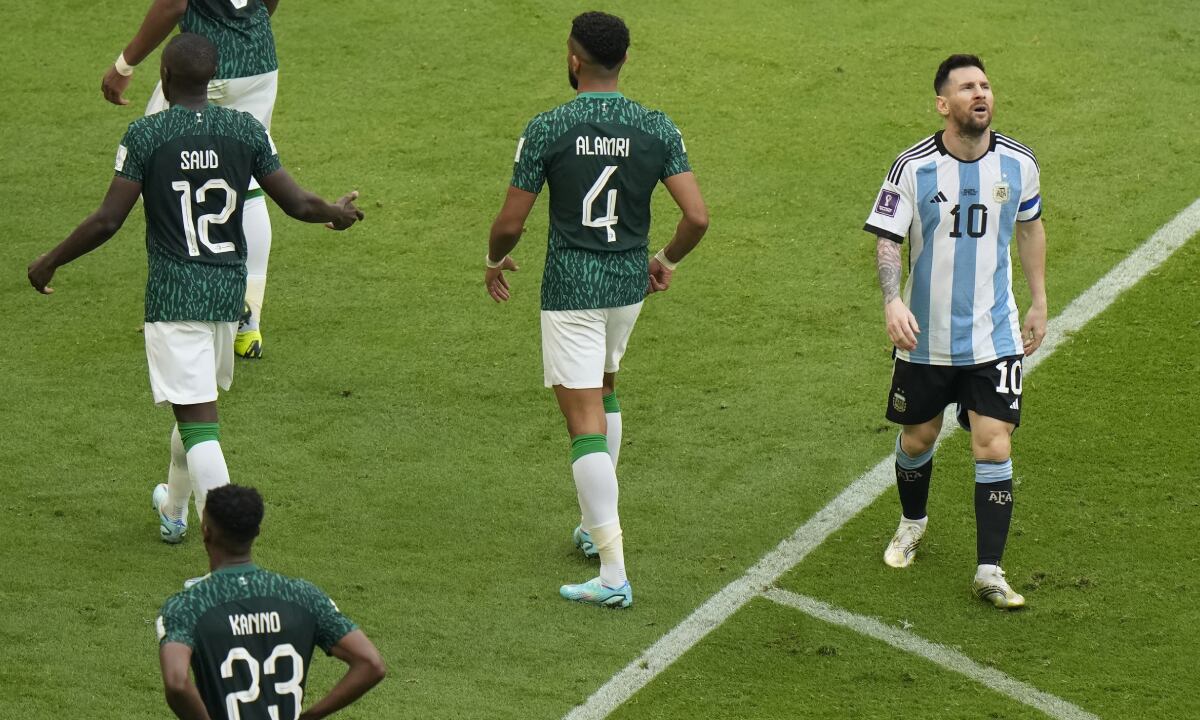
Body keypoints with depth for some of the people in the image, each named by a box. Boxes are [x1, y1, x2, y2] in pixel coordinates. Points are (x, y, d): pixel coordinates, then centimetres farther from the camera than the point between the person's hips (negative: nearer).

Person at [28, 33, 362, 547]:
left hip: (173, 294, -5)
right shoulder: (246, 130, 1)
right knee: (196, 407, 26)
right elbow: (297, 203, 4)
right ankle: (174, 510, 48)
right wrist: (338, 213, 26)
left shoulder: (146, 135, -10)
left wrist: (49, 264, 2)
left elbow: (107, 221, -12)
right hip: (228, 291, 5)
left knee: (198, 421, -8)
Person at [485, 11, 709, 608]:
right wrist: (667, 260, 13)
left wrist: (494, 260, 14)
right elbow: (697, 216, -8)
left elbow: (510, 223, -9)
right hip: (629, 285, 5)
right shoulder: (656, 129, -4)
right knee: (604, 391, 30)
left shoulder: (547, 129, -13)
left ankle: (613, 575, -11)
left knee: (587, 425, -5)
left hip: (570, 290, -5)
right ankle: (596, 526, 38)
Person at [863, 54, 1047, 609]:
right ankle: (912, 523, 46)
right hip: (925, 336, 0)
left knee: (994, 448, -8)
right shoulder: (913, 166, -12)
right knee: (917, 439, 16)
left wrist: (1038, 303, 16)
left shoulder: (1018, 163, -4)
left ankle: (989, 572, -1)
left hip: (995, 335, 0)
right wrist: (892, 301, -28)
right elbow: (887, 238, -11)